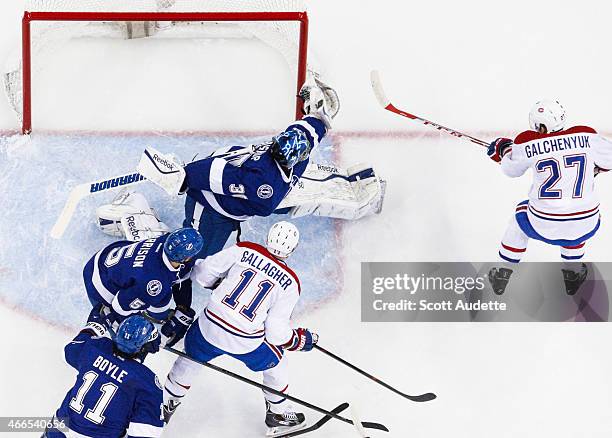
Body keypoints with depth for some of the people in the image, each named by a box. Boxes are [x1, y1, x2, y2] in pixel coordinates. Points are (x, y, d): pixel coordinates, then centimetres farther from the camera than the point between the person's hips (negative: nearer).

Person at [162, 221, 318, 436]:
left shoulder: (245, 250, -5)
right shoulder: (290, 283, -7)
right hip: (246, 344, -1)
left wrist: (218, 283, 19)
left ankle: (167, 403, 46)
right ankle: (278, 414, 40)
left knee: (191, 357, 31)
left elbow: (204, 273, -3)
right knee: (275, 361, 28)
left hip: (209, 329, 2)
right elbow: (276, 332, -7)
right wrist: (299, 339, 11)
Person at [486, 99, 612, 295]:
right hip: (586, 226, 1)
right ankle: (573, 272, 42)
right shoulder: (586, 136, -4)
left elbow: (511, 169, 13)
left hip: (544, 226, -1)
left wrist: (504, 149, 32)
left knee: (522, 215, 32)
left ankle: (503, 273, 38)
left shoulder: (527, 144, -5)